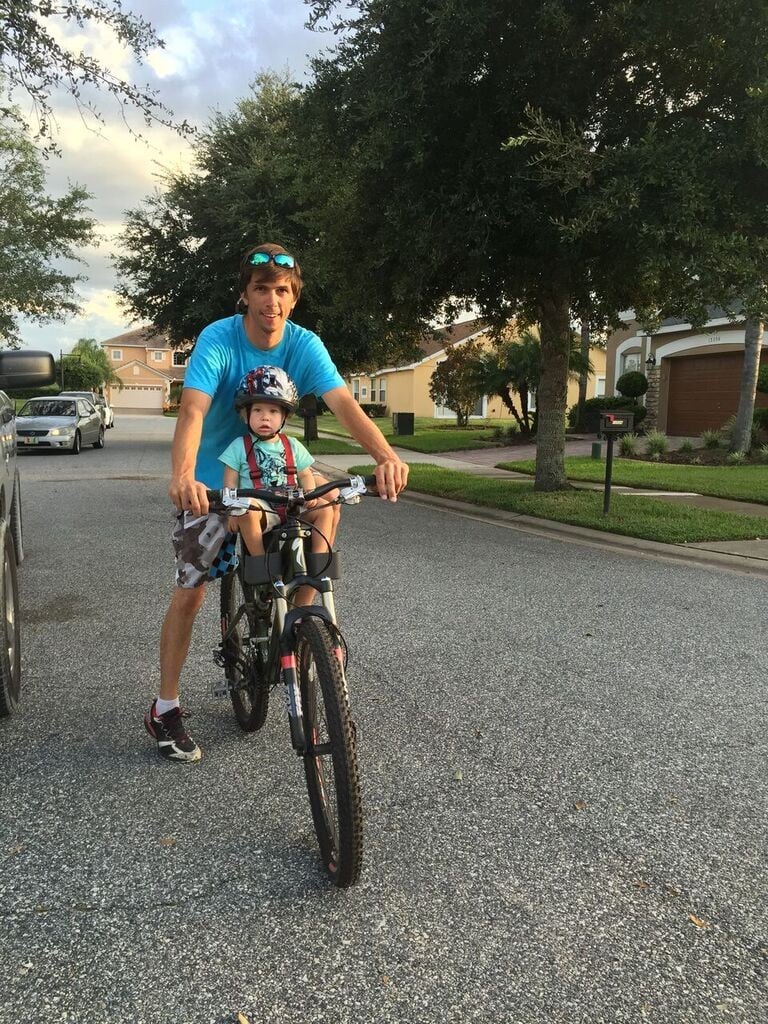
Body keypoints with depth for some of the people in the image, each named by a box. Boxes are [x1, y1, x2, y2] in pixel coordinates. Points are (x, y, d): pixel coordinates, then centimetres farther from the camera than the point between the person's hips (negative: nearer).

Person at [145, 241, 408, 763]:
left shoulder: (305, 345, -15)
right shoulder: (217, 339, -23)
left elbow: (343, 403, -30)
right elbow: (193, 409, -37)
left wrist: (386, 455, -48)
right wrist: (182, 475, -57)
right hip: (214, 479, -3)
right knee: (191, 591, -4)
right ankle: (165, 707, 12)